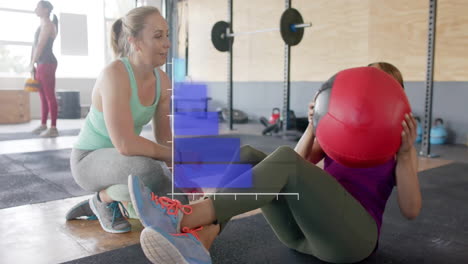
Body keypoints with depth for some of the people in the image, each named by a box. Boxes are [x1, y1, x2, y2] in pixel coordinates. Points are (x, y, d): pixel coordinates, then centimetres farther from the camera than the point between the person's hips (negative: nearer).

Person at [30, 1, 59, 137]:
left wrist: (32, 64, -10)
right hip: (42, 64, 10)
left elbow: (40, 46, -13)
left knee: (50, 96, -10)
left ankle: (53, 128, -10)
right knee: (43, 96, 13)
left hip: (47, 63, -10)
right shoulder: (42, 25, 21)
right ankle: (43, 125, 20)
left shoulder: (47, 24, -8)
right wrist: (33, 64, 13)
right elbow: (35, 45, 20)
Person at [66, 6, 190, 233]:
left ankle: (104, 204, 14)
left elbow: (165, 139, 0)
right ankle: (103, 199, -4)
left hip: (123, 159, 8)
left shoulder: (162, 80, -6)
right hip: (89, 161, -7)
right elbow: (125, 144, -35)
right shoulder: (115, 73, -28)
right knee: (149, 170, -37)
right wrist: (177, 158, -23)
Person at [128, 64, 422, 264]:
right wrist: (313, 127, -3)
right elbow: (299, 168, 12)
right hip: (305, 228, 5)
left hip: (350, 234, -5)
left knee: (284, 158, -32)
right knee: (247, 156, -19)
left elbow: (411, 210, 0)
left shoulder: (399, 143, 12)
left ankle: (182, 218, -45)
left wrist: (405, 153, -12)